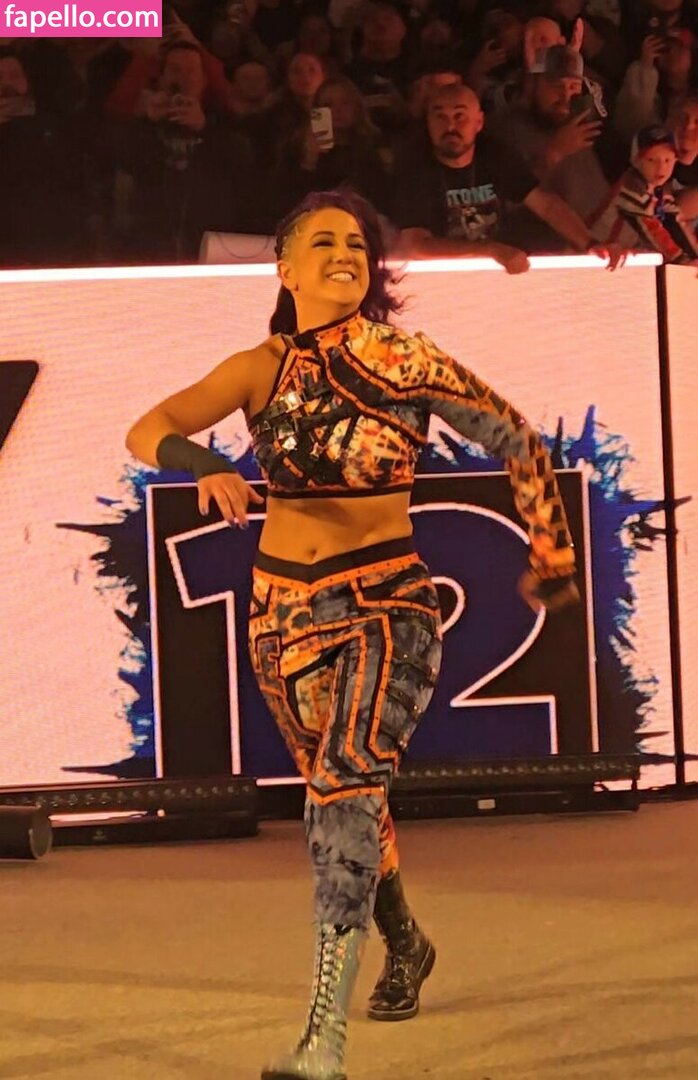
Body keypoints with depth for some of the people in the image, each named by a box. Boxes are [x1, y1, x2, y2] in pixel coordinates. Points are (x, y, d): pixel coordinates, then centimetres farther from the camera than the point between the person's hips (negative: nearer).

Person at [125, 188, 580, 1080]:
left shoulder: (406, 362, -7)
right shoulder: (263, 369, -1)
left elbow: (517, 444, 4)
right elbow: (148, 429, -14)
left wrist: (552, 559, 10)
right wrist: (202, 466, -36)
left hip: (386, 603, -4)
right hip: (283, 605, 4)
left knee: (345, 786, -24)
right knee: (344, 790, 21)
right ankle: (405, 946, 49)